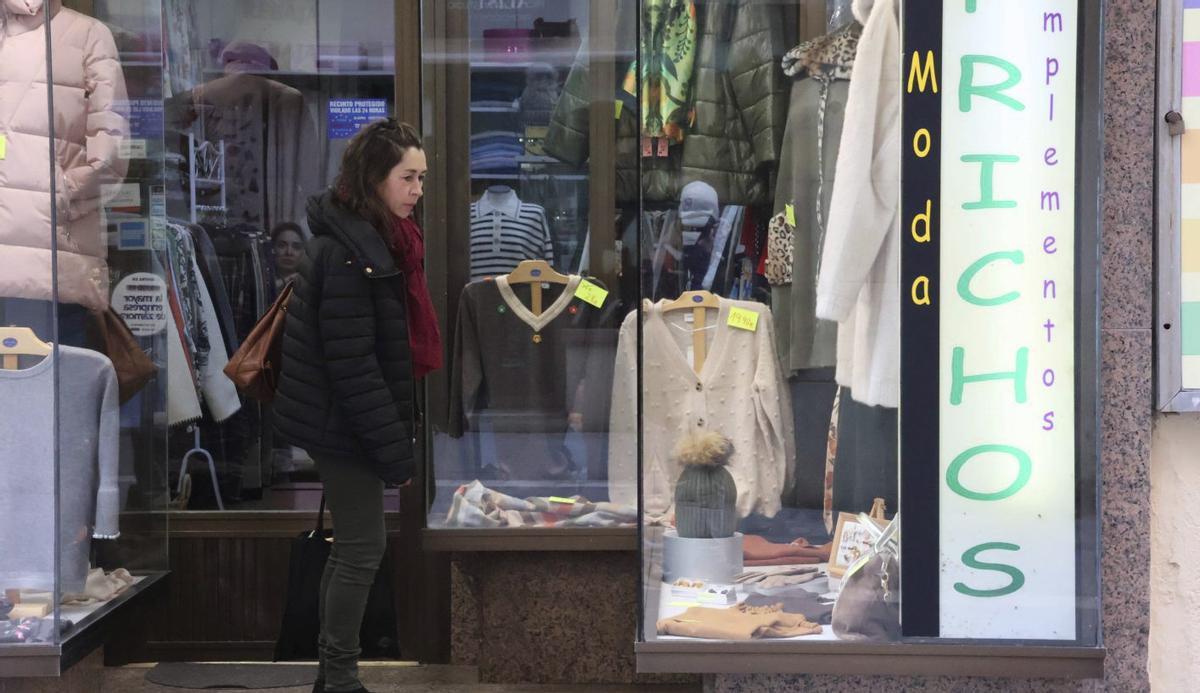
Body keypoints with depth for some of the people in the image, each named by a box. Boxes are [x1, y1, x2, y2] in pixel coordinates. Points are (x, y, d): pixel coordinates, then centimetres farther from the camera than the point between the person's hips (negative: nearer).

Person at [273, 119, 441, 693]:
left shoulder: (375, 239, 8)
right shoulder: (345, 254, -22)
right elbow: (352, 367, -24)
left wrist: (400, 431, 16)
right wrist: (395, 450, -20)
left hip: (345, 420, 10)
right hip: (342, 425, -10)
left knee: (351, 542, 17)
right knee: (363, 548, 1)